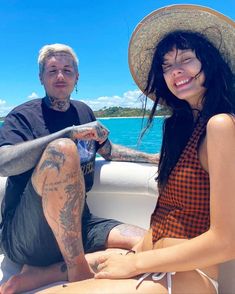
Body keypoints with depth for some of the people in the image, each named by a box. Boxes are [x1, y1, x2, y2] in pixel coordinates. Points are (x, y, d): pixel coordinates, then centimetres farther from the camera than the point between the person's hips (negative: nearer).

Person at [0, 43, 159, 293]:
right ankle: (78, 270, -19)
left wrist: (153, 158, 20)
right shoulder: (23, 116, -3)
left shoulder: (84, 112, 13)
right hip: (23, 235, -5)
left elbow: (108, 150, 28)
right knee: (62, 148, -31)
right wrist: (71, 132, -25)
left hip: (75, 227, 6)